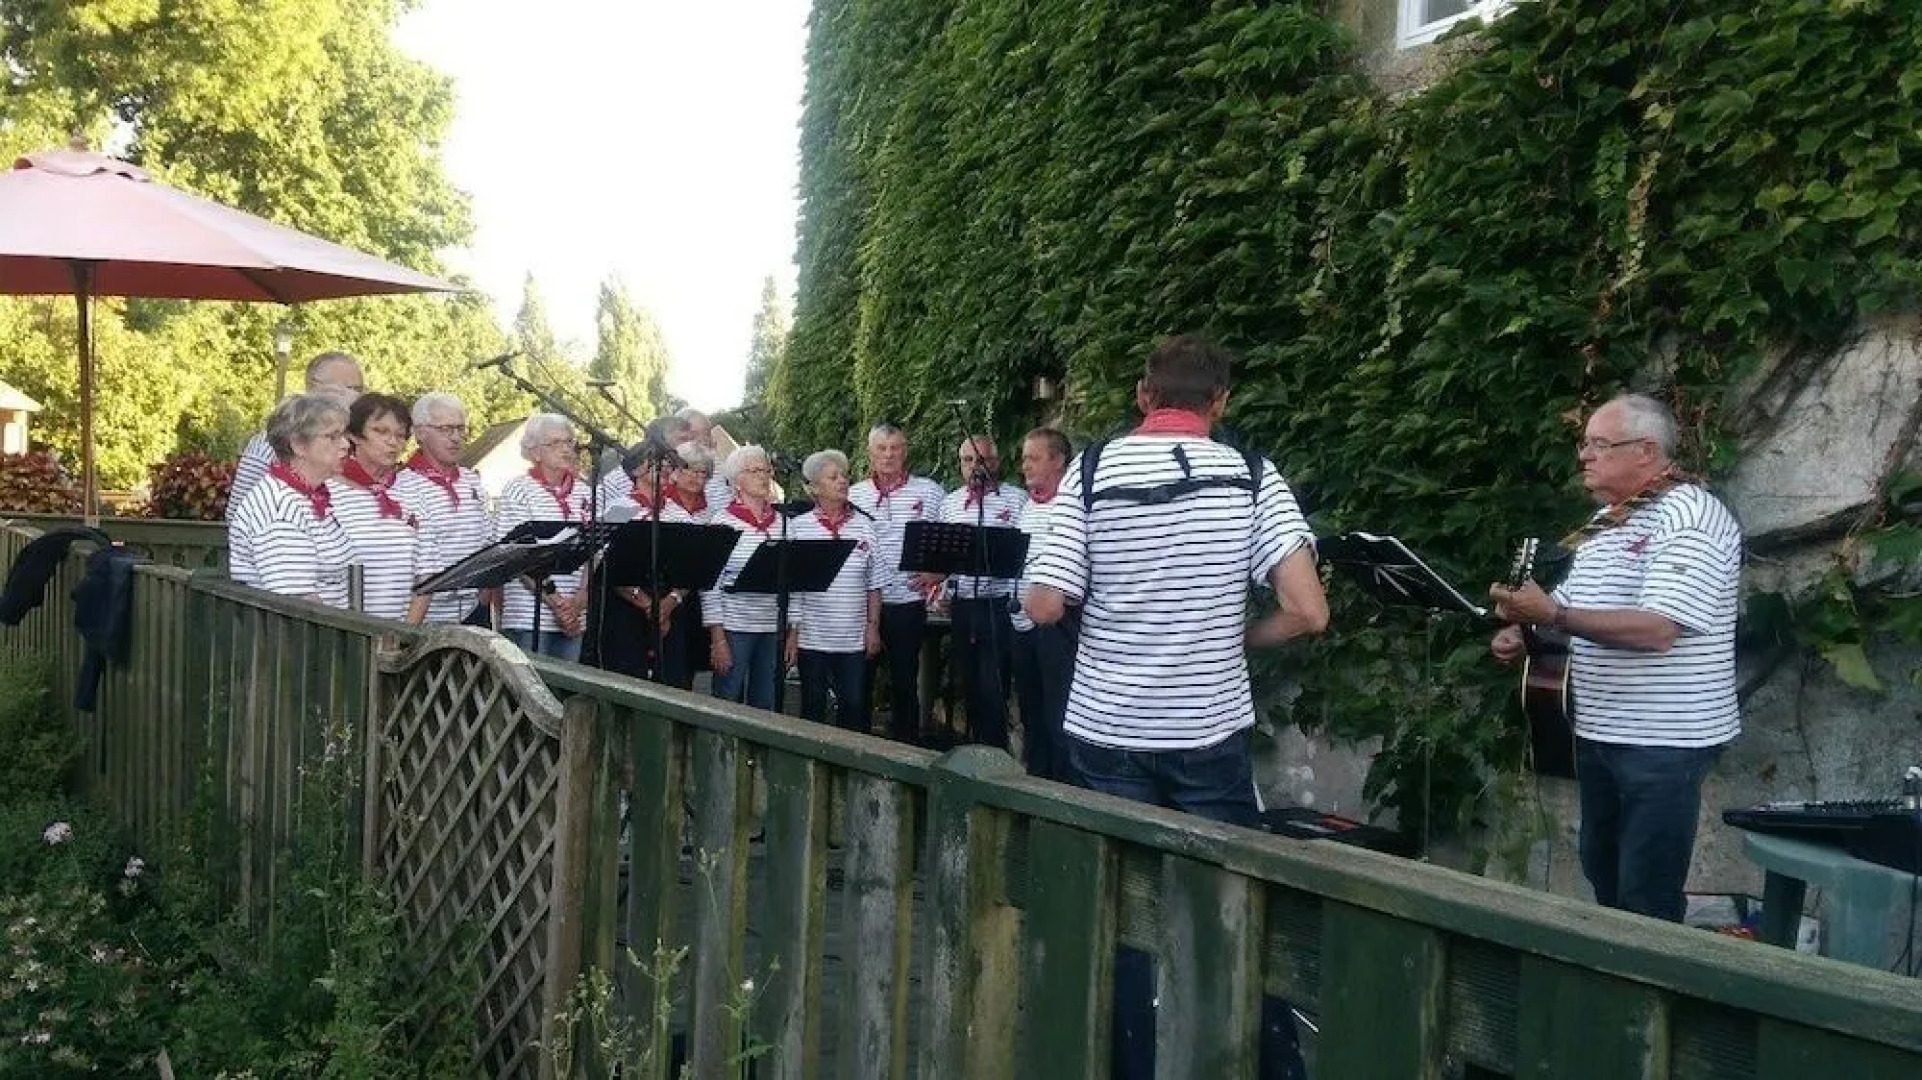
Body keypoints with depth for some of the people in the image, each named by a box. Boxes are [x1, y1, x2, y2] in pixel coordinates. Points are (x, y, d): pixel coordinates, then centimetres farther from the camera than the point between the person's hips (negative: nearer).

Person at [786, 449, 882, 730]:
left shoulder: (863, 524, 5)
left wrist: (873, 626, 3)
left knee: (855, 707, 4)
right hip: (812, 638, -1)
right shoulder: (799, 526, 0)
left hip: (854, 639, 2)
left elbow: (874, 583, 8)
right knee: (813, 707, 7)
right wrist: (792, 632, -3)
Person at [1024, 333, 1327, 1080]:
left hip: (1107, 734, 0)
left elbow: (1044, 607, -10)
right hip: (1210, 734, 0)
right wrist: (1236, 638, 6)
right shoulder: (1251, 477, -5)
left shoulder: (1092, 471, -6)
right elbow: (1308, 613, -12)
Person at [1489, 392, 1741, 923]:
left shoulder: (1690, 517, -15)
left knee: (1647, 904, -2)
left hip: (1664, 740, -9)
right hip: (1598, 732, 9)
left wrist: (1551, 614, -30)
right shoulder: (1606, 520, 14)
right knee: (1603, 876, 19)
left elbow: (1657, 629, -26)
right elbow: (1571, 610, 22)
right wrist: (1521, 632, 2)